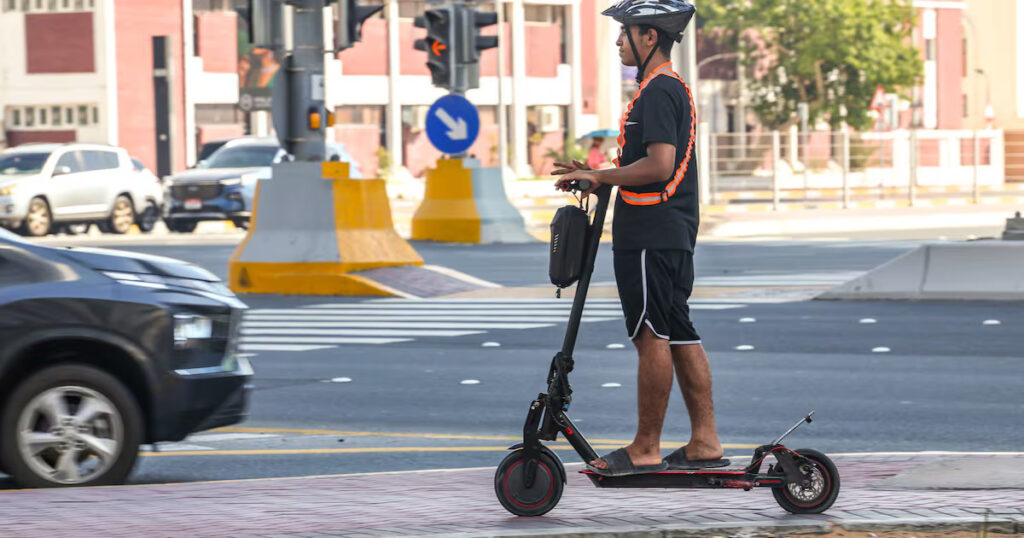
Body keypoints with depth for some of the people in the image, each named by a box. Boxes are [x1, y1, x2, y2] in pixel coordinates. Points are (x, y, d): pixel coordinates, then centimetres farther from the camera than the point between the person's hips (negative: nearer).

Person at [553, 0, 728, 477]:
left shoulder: (657, 92, -15)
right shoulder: (673, 88, 19)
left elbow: (659, 166, -24)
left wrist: (599, 176, -14)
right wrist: (599, 177, 16)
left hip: (651, 236, -11)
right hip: (674, 234, 11)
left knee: (652, 337, -6)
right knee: (680, 337, 10)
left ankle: (645, 449, -2)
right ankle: (705, 442, 12)